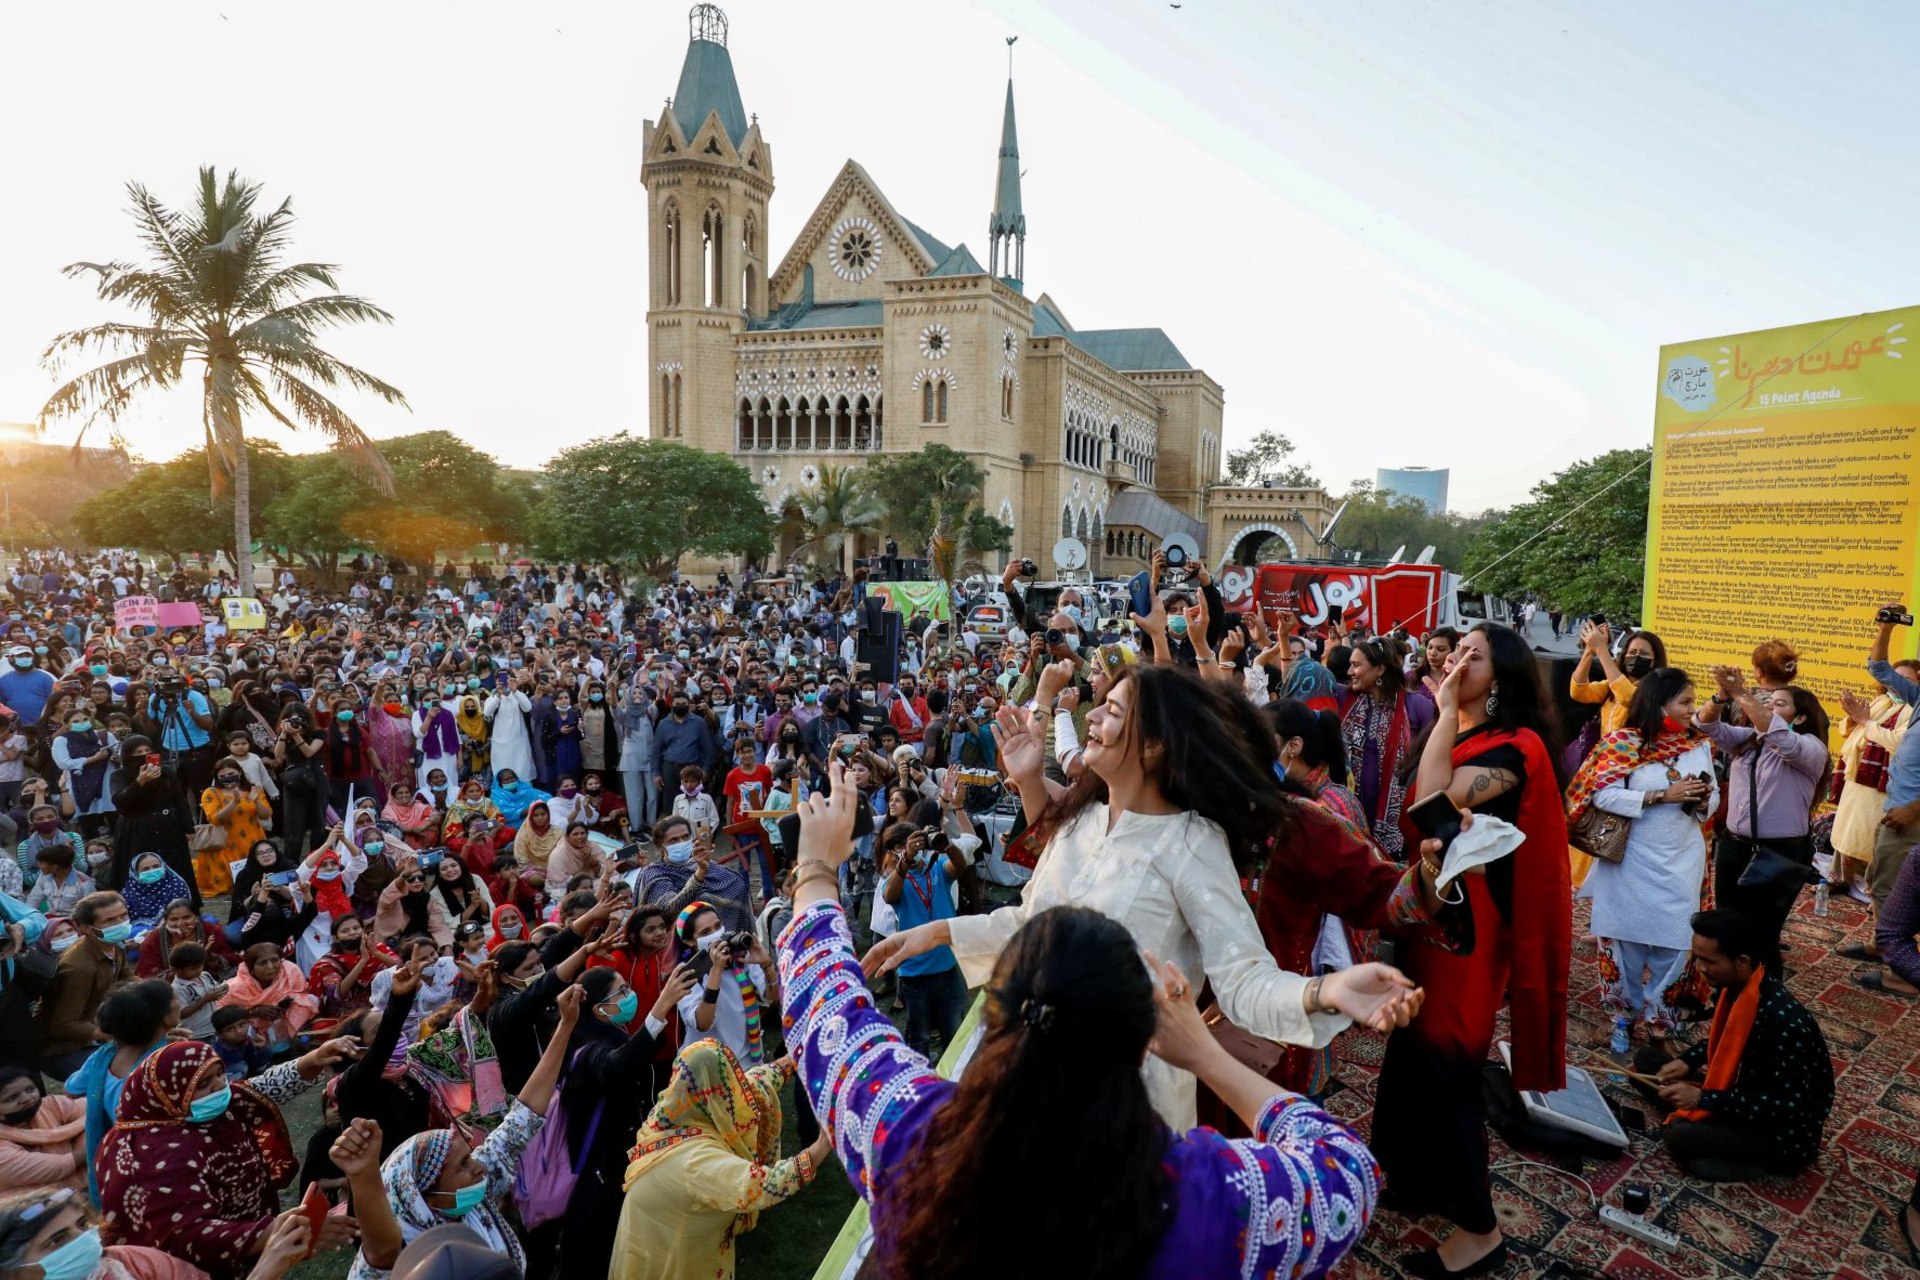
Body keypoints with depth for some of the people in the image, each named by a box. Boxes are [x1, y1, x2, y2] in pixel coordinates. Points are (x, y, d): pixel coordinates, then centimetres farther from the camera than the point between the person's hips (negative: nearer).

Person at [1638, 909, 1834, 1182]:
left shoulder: (1785, 1021, -33)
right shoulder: (1735, 985, -8)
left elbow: (1785, 1106, -28)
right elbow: (1724, 1038, 13)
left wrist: (1702, 1099, -27)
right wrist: (1687, 1061, -3)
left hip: (1785, 1133, -8)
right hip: (1743, 1093, 8)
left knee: (1678, 1138, -27)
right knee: (1647, 1059, 4)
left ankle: (1766, 1163, -6)